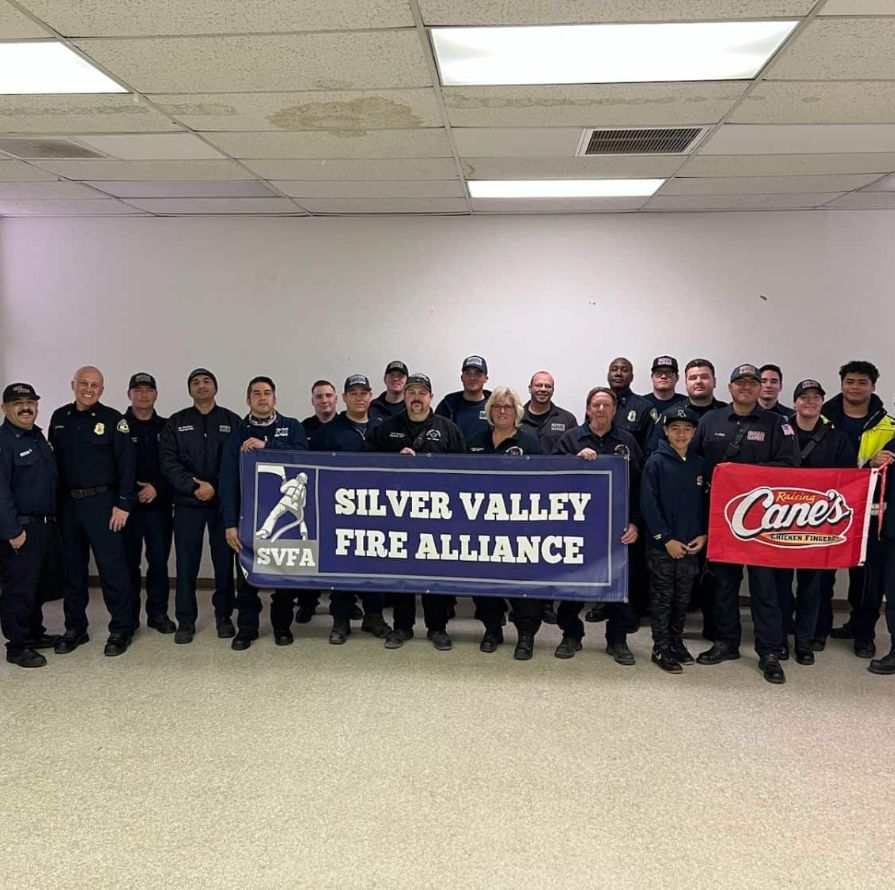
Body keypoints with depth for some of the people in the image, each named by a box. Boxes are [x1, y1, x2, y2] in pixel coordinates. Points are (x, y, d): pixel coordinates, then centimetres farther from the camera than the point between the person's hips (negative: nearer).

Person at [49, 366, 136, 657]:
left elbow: (127, 464, -7)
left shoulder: (112, 419, -5)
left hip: (101, 502, -4)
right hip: (67, 502, 5)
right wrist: (54, 500, 7)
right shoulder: (59, 418, 9)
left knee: (112, 566, -3)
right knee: (72, 566, 12)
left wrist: (123, 504, -12)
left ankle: (121, 629, 9)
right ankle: (75, 628, 24)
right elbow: (52, 459, 13)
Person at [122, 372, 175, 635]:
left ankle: (158, 613, 16)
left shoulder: (166, 428, 8)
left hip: (159, 505, 2)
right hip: (128, 505, -1)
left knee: (159, 561, 5)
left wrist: (157, 487, -10)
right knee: (129, 561, 4)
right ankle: (129, 615, 16)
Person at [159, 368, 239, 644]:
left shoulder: (231, 421, 5)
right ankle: (185, 620, 13)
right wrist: (195, 486, -13)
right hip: (187, 503, 1)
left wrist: (216, 488, -11)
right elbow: (168, 461, -2)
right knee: (186, 563, 3)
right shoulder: (176, 423, 8)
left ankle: (224, 616, 18)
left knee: (224, 561, 5)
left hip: (223, 502, 0)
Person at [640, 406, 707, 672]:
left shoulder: (699, 464, 7)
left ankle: (676, 641, 27)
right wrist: (666, 539, -14)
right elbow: (648, 504, -11)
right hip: (662, 544, -4)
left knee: (683, 598, 13)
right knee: (662, 597, 4)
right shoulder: (656, 462, -7)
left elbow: (705, 503, 10)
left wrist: (703, 534, -3)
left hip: (691, 545, 4)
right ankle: (661, 648, 12)